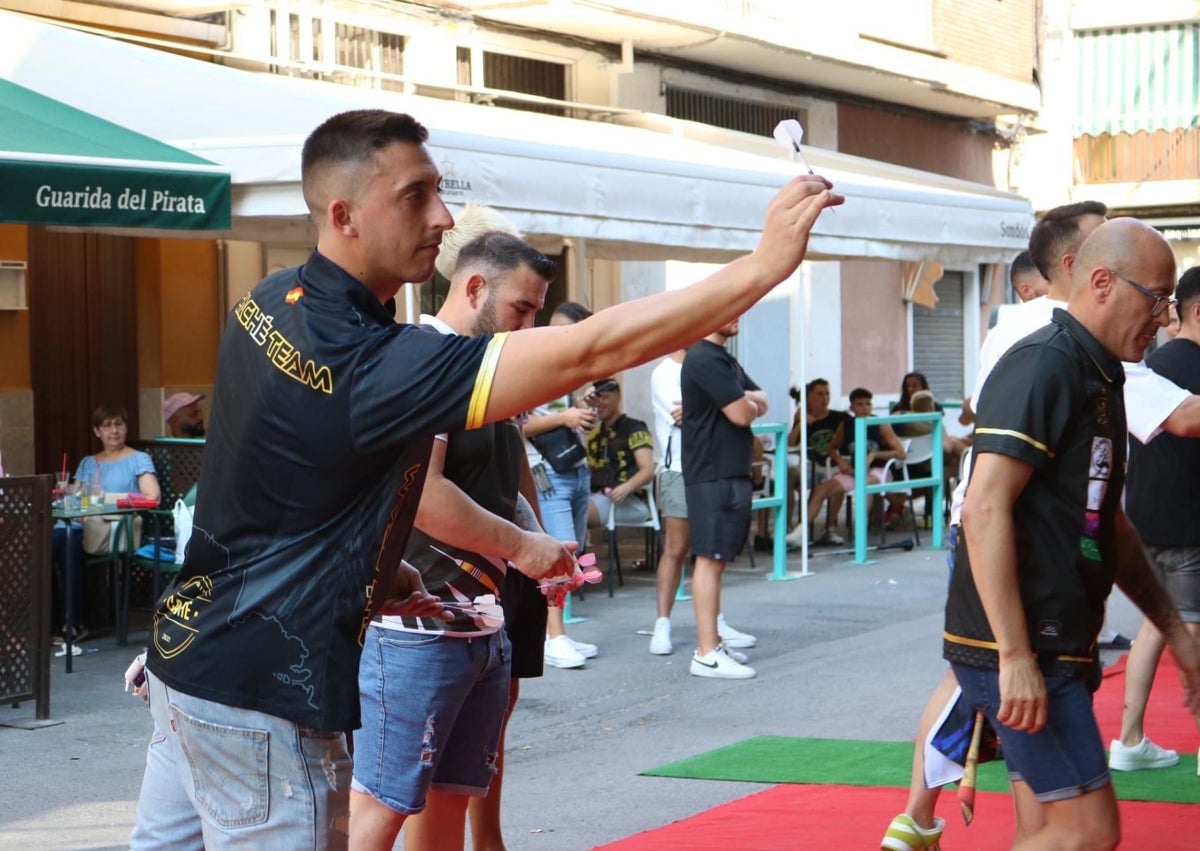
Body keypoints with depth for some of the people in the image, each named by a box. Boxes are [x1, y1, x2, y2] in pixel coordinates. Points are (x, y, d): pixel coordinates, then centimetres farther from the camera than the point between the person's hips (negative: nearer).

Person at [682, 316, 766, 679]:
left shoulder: (725, 359, 18)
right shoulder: (704, 360, -16)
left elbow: (760, 403, 14)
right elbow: (742, 414, -20)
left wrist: (747, 400, -7)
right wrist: (748, 402, 3)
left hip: (731, 470, 10)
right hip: (713, 475, -10)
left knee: (718, 557, 16)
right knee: (710, 558, -10)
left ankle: (715, 632, 24)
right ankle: (707, 653, -11)